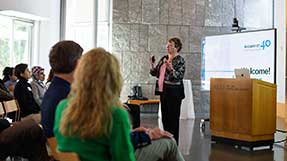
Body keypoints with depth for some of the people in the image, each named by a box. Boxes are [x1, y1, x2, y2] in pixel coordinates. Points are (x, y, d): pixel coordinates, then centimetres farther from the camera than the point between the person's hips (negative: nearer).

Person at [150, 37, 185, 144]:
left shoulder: (180, 60, -8)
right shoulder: (164, 58, 11)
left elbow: (180, 77, -17)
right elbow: (155, 73, 12)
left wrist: (171, 69, -32)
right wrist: (152, 65, -7)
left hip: (174, 92, -7)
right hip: (163, 91, 7)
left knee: (173, 118, -1)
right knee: (164, 117, 13)